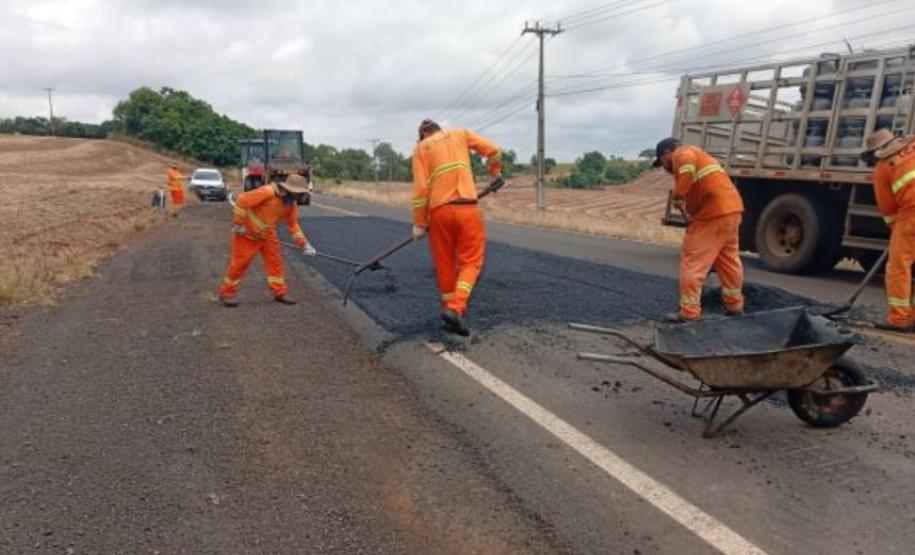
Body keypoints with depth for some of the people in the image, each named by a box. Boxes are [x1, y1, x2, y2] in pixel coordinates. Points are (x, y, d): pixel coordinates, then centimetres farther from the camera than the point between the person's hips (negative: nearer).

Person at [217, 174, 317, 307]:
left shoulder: (291, 204, -4)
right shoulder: (267, 192, -28)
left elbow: (293, 224, 2)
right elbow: (242, 200, -27)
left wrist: (304, 244, -7)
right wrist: (238, 224, -24)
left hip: (268, 235, 7)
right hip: (247, 233, -7)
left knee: (275, 261, 5)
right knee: (240, 263, -1)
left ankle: (279, 293, 16)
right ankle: (226, 294, 14)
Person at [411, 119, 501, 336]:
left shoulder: (420, 148, 12)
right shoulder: (461, 134, 15)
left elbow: (420, 188, 2)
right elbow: (493, 151, 8)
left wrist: (419, 223, 6)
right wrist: (495, 172, 28)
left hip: (439, 210, 1)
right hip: (467, 208, -1)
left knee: (445, 264, 13)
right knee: (470, 261, 3)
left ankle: (449, 310, 22)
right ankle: (455, 308, -15)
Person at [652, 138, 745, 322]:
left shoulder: (681, 153, 0)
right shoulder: (695, 154, 29)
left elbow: (687, 165, -26)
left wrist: (678, 196, -20)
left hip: (713, 212, -10)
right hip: (732, 208, 10)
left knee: (693, 261, -4)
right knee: (728, 259, 20)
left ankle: (689, 312, -3)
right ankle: (734, 305, 31)